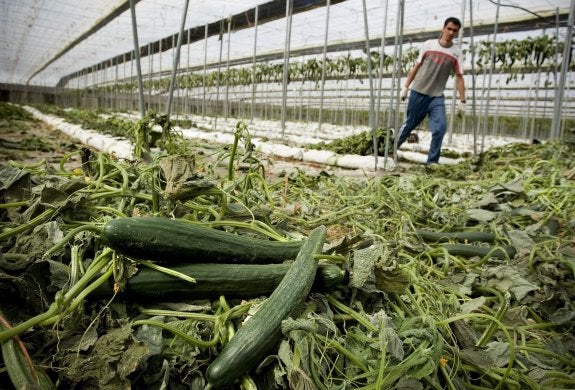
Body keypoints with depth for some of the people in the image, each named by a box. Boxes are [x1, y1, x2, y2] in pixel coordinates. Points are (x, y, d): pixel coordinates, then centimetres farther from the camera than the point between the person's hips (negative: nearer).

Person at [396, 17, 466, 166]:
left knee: (440, 127, -15)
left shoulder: (456, 52, 1)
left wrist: (462, 101, -4)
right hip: (418, 92, -1)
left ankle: (432, 161, -5)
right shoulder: (429, 44, 0)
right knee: (409, 125, 7)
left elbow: (459, 77, 1)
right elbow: (416, 67, 6)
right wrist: (405, 87, 4)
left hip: (437, 96, 1)